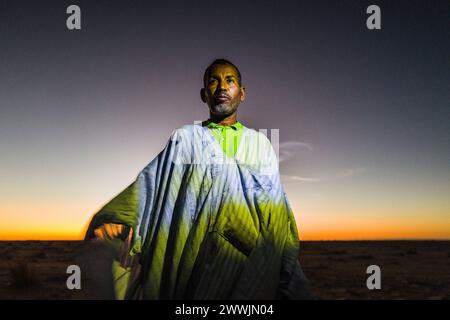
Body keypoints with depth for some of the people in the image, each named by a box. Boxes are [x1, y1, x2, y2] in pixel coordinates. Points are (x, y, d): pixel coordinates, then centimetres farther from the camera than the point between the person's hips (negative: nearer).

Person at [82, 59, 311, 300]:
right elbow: (150, 183, -3)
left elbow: (278, 210, 8)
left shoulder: (260, 143, 13)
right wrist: (114, 220, -21)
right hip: (194, 260, -1)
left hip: (250, 262, 1)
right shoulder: (184, 138, 10)